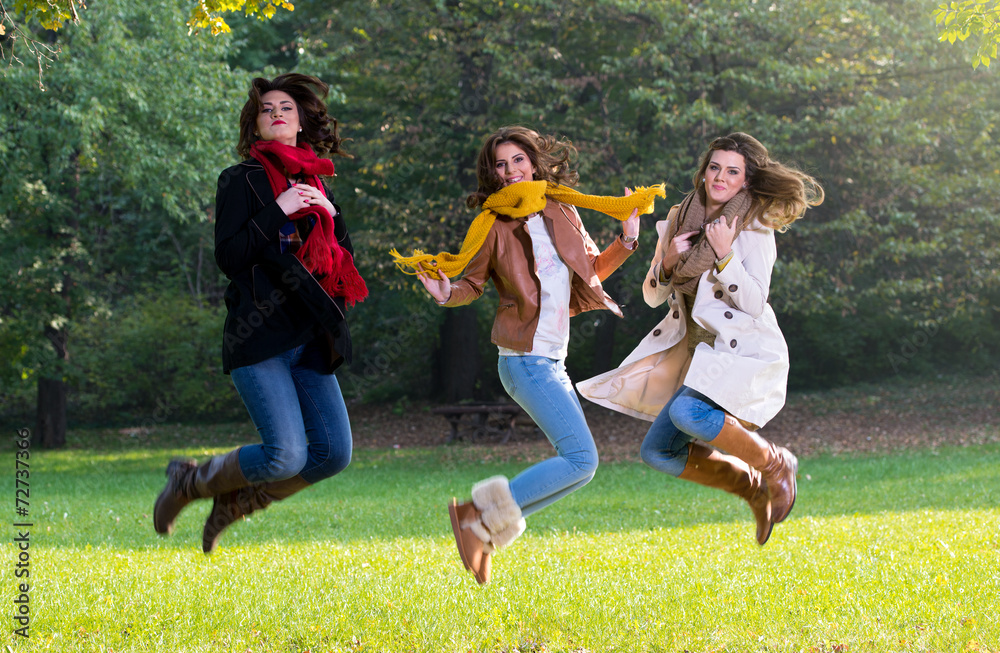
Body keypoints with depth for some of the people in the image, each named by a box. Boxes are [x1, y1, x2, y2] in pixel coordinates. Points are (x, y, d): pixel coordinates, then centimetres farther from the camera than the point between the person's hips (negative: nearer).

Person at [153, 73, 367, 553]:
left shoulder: (315, 184, 19)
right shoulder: (243, 180, 2)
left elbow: (344, 263, 17)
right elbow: (228, 255, -9)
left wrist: (331, 217, 1)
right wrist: (277, 211, -14)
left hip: (311, 340, 6)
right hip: (260, 337, -6)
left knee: (333, 453, -2)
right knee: (286, 455, -17)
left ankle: (236, 501, 18)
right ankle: (192, 481, 8)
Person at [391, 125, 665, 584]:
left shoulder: (562, 212, 9)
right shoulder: (494, 225, -5)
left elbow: (592, 269, 20)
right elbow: (472, 283, 1)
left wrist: (626, 241, 5)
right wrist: (445, 292, -20)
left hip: (552, 360, 8)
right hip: (525, 359, -8)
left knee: (575, 462, 9)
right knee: (580, 460, -15)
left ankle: (484, 529, 12)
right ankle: (479, 515, -9)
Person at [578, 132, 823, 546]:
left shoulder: (755, 228, -8)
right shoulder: (680, 220, 9)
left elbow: (754, 304, -15)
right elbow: (652, 297, 11)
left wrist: (725, 255, -22)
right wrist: (668, 260, -8)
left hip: (745, 352, -7)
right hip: (699, 352, 7)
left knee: (688, 412, -33)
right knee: (658, 452, 2)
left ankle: (775, 465, -11)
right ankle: (754, 488, 16)